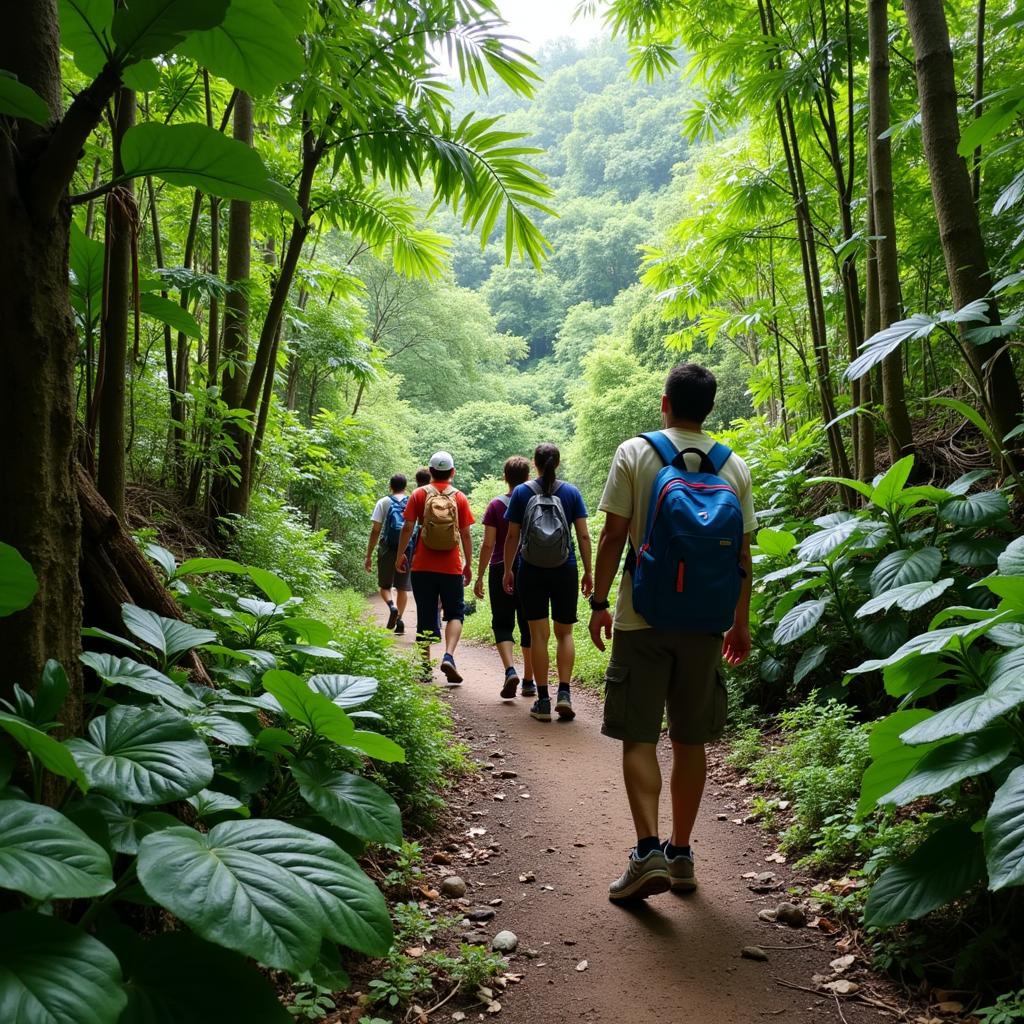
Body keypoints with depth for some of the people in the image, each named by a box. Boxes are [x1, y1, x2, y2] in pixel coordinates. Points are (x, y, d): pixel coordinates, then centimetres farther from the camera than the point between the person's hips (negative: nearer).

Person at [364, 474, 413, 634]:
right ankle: (399, 619, 8)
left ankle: (392, 606, -17)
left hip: (387, 549, -1)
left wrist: (369, 555, 1)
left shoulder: (383, 502, 1)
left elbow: (375, 531, -3)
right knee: (402, 587, 12)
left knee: (385, 585, 10)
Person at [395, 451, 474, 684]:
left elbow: (407, 528, -2)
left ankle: (424, 665, 12)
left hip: (423, 566, 1)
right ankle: (448, 656, -12)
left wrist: (401, 554, 10)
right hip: (452, 568, -1)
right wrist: (469, 564, 10)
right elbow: (466, 534, 2)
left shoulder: (419, 494, 1)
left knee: (426, 615, 10)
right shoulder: (459, 497, 1)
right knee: (454, 613, 8)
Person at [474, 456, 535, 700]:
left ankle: (510, 670, -18)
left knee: (502, 624, 5)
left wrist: (479, 577, 0)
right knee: (528, 626, 10)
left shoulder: (496, 506, -4)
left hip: (500, 570, -2)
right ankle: (528, 681, 14)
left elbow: (488, 545, -6)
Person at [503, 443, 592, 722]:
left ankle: (543, 701, 6)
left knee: (538, 634, 4)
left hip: (531, 572, 0)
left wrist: (508, 570, 9)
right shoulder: (571, 492, 1)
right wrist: (588, 572, 5)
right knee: (564, 632, 12)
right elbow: (584, 536, -2)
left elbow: (512, 536, 0)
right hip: (565, 572, 1)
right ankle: (564, 693, 0)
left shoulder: (521, 492, 0)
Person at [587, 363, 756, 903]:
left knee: (639, 737, 2)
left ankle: (649, 852, -7)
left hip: (643, 620, -3)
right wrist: (741, 623, 15)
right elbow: (742, 554, 7)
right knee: (690, 740, 12)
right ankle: (681, 854, 21)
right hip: (706, 624, 3)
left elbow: (613, 536, -6)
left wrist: (599, 603, 2)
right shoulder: (734, 467, 6)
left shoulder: (635, 453, -3)